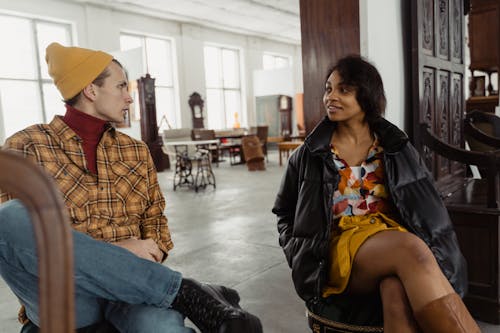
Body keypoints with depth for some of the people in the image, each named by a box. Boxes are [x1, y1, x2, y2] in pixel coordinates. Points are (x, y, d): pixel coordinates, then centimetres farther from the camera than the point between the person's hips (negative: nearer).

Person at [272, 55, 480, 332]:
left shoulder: (396, 148, 12)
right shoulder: (309, 155, 10)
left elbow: (431, 214, 10)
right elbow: (284, 212, 20)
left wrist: (441, 264, -7)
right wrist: (301, 254, 4)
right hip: (339, 248, -1)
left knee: (398, 292, -37)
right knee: (411, 250, -34)